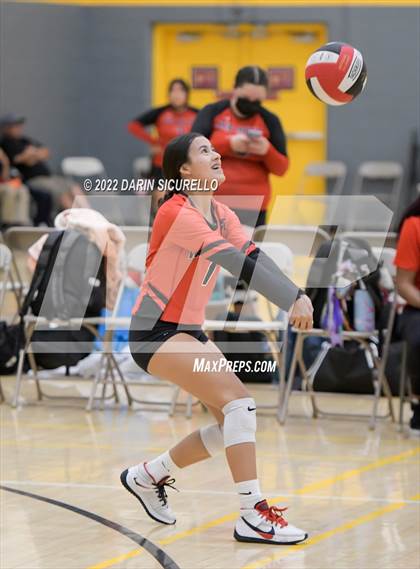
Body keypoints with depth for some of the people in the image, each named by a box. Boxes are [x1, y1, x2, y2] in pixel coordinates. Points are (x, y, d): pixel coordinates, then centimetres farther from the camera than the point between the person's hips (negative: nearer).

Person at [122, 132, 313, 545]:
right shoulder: (178, 213, -19)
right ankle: (253, 517, -22)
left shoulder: (221, 215, 8)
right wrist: (291, 302, -35)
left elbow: (256, 258, -6)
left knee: (232, 424, 4)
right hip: (155, 331, -9)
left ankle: (147, 476, 23)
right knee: (238, 402, -22)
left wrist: (297, 296, -22)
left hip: (188, 330, 9)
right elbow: (238, 263, -29)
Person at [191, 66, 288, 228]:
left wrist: (267, 151, -16)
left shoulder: (269, 121, 5)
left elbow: (281, 168, 5)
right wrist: (228, 144, -19)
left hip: (252, 207, 1)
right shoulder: (212, 112, 2)